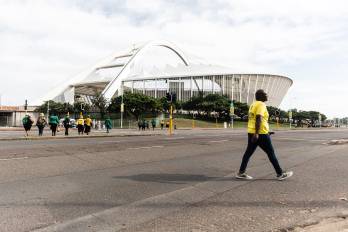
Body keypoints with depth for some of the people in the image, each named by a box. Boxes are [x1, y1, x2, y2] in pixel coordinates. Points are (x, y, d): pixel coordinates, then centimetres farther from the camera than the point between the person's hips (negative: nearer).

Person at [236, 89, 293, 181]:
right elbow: (258, 119, -22)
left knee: (249, 152, 8)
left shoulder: (253, 104, 17)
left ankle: (241, 173, 9)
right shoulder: (261, 104, -11)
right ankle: (280, 174, 11)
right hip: (260, 133, -9)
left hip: (251, 132, 9)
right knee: (271, 153, 1)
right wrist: (256, 133, -28)